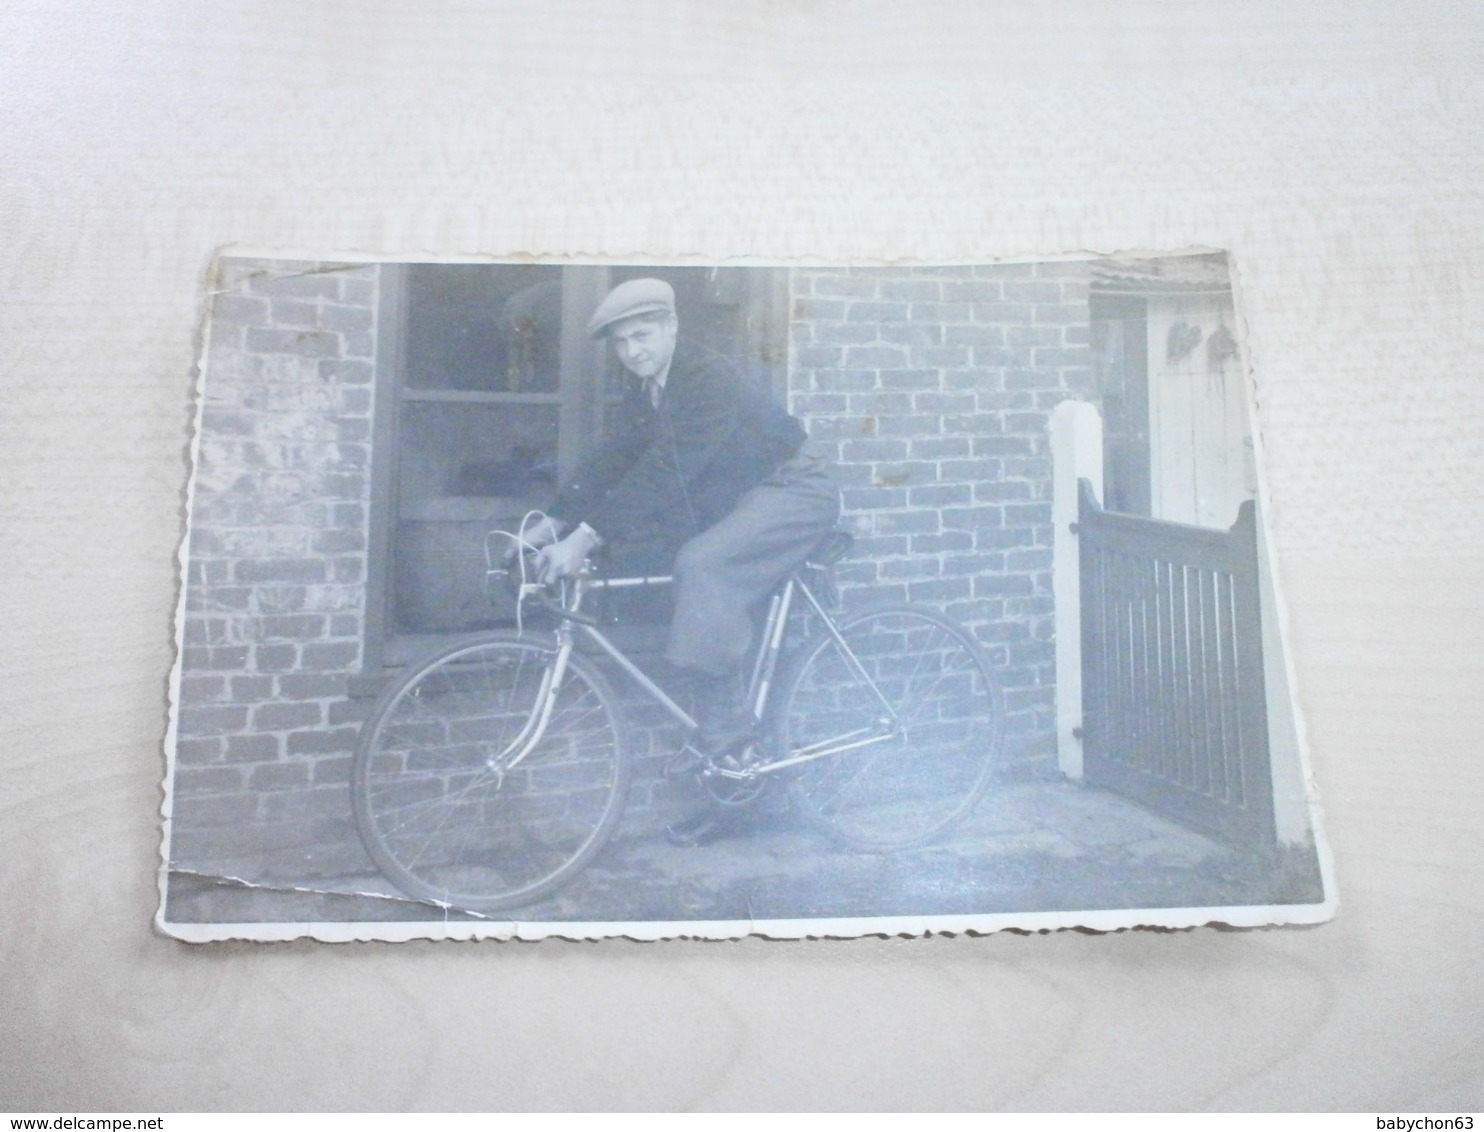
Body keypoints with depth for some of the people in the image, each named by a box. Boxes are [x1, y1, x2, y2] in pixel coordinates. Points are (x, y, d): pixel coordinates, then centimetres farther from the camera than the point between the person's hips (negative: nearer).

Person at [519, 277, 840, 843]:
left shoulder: (707, 379, -26)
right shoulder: (646, 387, 1)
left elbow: (663, 471, -34)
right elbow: (611, 459, 2)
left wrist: (585, 538, -37)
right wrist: (553, 524, -8)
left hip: (795, 491, -9)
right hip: (740, 499, 9)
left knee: (701, 562, -31)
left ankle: (724, 728, -22)